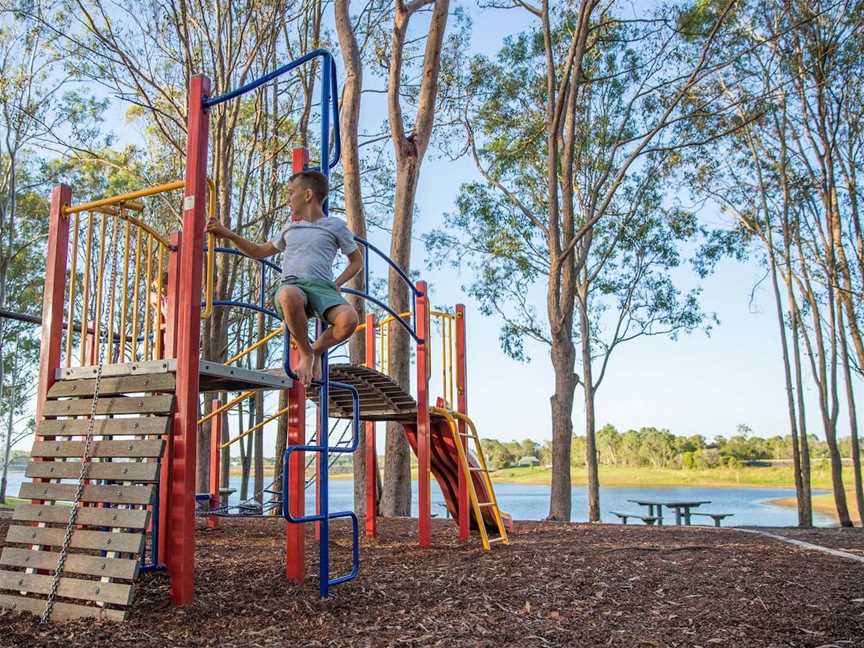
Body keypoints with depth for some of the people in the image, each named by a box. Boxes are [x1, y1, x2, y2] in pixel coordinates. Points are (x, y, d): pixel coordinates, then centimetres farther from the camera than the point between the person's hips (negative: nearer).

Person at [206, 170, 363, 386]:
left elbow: (357, 261, 21)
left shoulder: (335, 225, 17)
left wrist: (337, 284, 4)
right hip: (292, 286, 2)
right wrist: (226, 233, 27)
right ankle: (305, 352, -14)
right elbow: (260, 251, 37)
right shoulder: (290, 228, 29)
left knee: (349, 320, -36)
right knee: (289, 296, -41)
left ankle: (317, 350, -1)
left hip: (322, 287, -2)